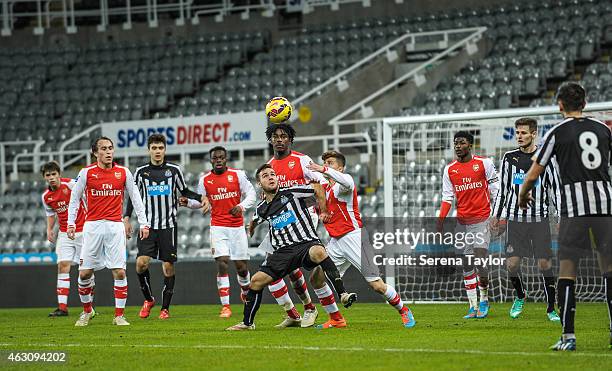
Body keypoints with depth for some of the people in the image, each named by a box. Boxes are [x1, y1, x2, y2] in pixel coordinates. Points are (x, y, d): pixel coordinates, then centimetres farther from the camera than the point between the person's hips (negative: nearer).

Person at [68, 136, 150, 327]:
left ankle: (119, 315, 2)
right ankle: (86, 311, 20)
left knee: (120, 272, -7)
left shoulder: (123, 172, 4)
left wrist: (143, 223, 6)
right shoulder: (86, 172, 1)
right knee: (85, 273, 0)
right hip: (92, 226, 0)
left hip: (115, 226, 0)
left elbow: (135, 197, 11)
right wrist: (71, 223, 0)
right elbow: (75, 198, 8)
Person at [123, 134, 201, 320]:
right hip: (148, 225, 0)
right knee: (141, 262, -15)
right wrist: (126, 218, 3)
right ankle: (148, 299, 7)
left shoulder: (174, 170, 4)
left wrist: (201, 197, -4)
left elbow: (184, 191, 14)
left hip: (168, 226, 0)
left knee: (168, 267, 0)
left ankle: (165, 308, 9)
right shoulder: (141, 171, 5)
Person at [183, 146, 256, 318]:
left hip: (237, 226, 0)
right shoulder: (205, 180, 5)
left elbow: (251, 194, 2)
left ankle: (246, 292, 35)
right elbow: (200, 201, 14)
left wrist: (242, 206, -16)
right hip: (218, 227, 0)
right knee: (222, 263, -15)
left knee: (241, 267, 2)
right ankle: (225, 306, -11)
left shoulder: (238, 175, 0)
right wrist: (188, 202, -6)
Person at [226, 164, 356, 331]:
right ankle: (247, 323, 17)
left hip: (307, 243, -5)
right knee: (256, 280, -2)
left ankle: (343, 294, -44)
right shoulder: (262, 209, 13)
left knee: (318, 252, -40)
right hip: (283, 251, 5)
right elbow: (255, 219, 39)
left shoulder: (291, 193, -3)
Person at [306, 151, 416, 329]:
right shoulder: (325, 187, 17)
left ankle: (404, 312, 10)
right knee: (316, 278, -3)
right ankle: (336, 319, 8)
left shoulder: (344, 182, -7)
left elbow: (347, 183, -33)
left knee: (376, 284, -10)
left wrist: (325, 170, -36)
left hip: (352, 237, -8)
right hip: (335, 242, 8)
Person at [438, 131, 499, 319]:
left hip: (481, 219, -4)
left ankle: (484, 299, 6)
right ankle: (473, 305, 8)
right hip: (462, 221, 4)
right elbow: (447, 197, 9)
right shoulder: (449, 169, 8)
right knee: (466, 264, 3)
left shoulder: (484, 163, -1)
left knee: (480, 260, -13)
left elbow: (495, 190, 2)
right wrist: (441, 218, -2)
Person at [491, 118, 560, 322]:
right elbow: (503, 189, 15)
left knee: (545, 263, -5)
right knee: (512, 263, -5)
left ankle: (551, 309, 5)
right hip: (515, 219, 2)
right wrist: (496, 215, 11)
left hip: (540, 219, -2)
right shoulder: (509, 158, 7)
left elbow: (554, 189, 4)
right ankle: (520, 297, 23)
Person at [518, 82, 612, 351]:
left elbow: (533, 175, 3)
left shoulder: (557, 133, 0)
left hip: (572, 207, -3)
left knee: (566, 269, 0)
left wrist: (523, 196, 22)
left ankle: (568, 337, -5)